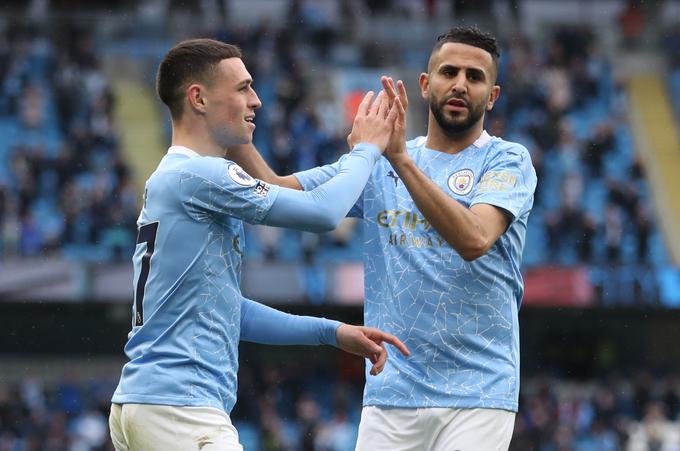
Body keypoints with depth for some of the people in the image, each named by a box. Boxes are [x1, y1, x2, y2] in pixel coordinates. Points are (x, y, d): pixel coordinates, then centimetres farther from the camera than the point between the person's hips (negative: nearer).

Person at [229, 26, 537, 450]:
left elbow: (475, 239, -20)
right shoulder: (377, 164, 14)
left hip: (476, 396, -4)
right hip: (390, 393, 4)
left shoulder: (508, 160, 0)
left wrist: (401, 159, -25)